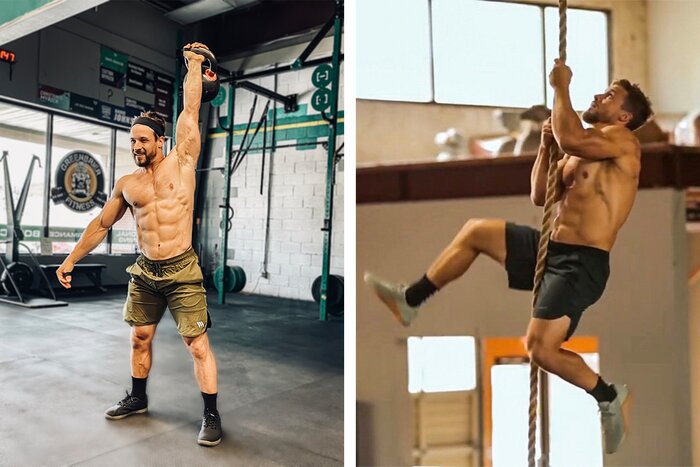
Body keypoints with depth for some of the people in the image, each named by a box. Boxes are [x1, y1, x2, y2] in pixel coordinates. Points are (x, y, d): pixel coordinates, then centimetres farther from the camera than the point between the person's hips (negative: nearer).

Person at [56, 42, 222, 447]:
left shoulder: (181, 161, -2)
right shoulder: (126, 184, 9)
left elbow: (191, 110, -2)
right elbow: (101, 225, 17)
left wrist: (194, 65, 5)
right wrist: (71, 260, 17)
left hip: (182, 271, -5)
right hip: (144, 272, 5)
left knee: (198, 344, -3)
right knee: (140, 338, 18)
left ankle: (211, 414, 9)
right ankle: (138, 399, 40)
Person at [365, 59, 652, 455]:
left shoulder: (622, 140, -5)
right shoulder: (585, 147, 20)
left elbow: (570, 139, -28)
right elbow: (540, 197, 15)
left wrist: (561, 86, -11)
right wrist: (545, 146, 5)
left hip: (583, 263, -9)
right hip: (551, 248, 9)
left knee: (542, 349, -18)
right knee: (475, 232, 6)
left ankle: (610, 396, 12)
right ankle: (410, 301, 11)